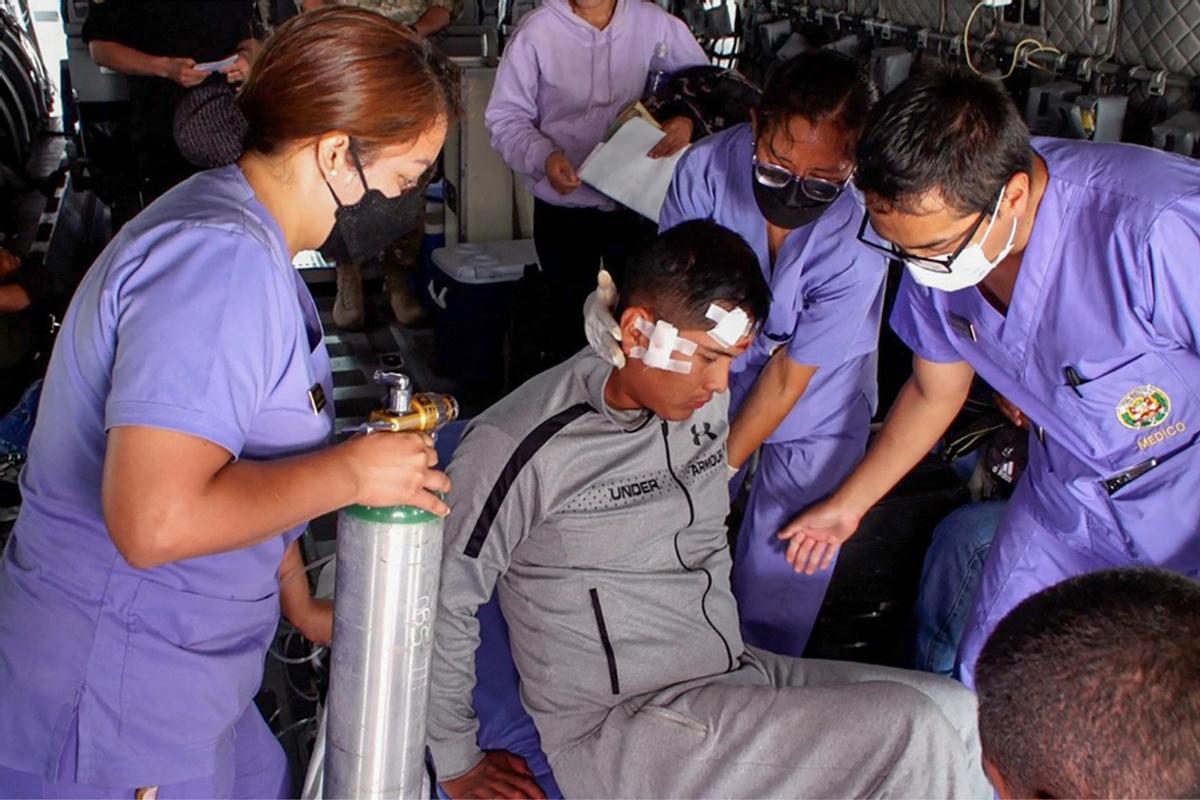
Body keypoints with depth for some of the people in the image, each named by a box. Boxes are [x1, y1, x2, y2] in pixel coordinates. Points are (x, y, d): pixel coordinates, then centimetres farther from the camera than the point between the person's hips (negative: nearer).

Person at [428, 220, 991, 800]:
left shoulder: (705, 402, 3)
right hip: (620, 727, -7)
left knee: (957, 711, -8)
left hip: (735, 673, 7)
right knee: (916, 731, -20)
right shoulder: (522, 447, -18)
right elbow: (441, 604, -10)